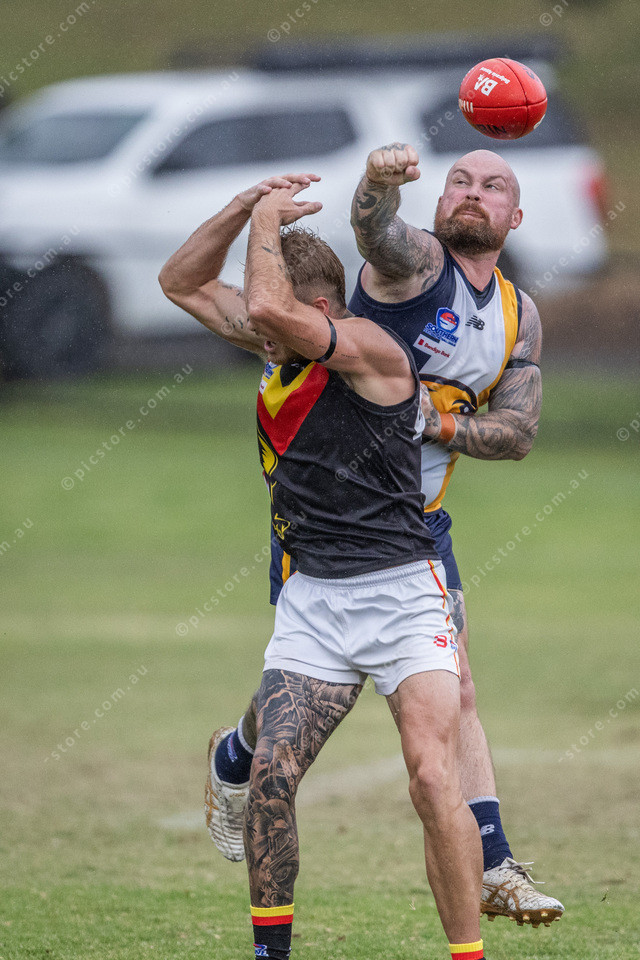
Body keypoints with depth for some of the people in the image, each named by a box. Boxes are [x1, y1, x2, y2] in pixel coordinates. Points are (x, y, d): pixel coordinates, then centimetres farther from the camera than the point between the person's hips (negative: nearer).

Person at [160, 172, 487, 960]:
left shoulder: (371, 348, -14)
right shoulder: (278, 348, 9)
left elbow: (269, 307, -30)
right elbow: (182, 283, 17)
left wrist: (267, 221, -13)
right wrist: (247, 204, 3)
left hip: (401, 592, -6)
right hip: (312, 598, 6)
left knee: (434, 782, -18)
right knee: (270, 770, -9)